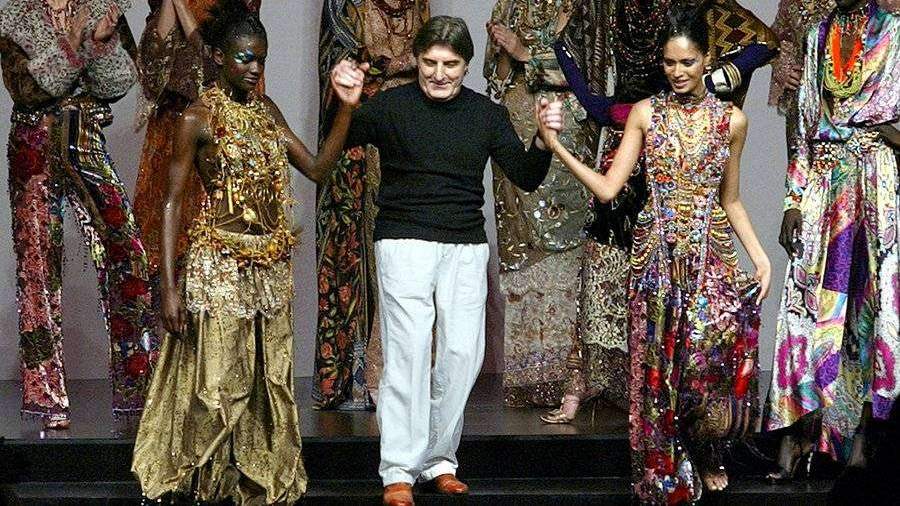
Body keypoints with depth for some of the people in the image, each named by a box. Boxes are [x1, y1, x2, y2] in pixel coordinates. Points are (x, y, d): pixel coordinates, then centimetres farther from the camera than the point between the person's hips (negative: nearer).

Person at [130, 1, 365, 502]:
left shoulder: (266, 109, 10)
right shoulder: (199, 117, -7)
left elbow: (317, 168, 10)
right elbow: (172, 202, -8)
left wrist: (347, 108, -1)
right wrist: (170, 287, -13)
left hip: (270, 266, 6)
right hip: (219, 264, -6)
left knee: (270, 382, 8)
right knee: (218, 384, -4)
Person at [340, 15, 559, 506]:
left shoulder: (487, 114, 7)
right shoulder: (391, 106, -3)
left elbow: (525, 177, 6)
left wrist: (544, 141, -13)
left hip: (466, 246, 3)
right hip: (405, 241, -3)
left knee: (463, 351, 0)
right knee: (409, 350, -9)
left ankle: (439, 458, 15)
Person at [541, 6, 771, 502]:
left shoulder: (731, 120, 6)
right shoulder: (645, 113, 2)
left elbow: (731, 200, 14)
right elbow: (607, 187, -4)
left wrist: (760, 256, 5)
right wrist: (556, 146, -14)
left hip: (712, 255, 1)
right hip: (657, 255, 0)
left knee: (715, 358, -9)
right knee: (659, 363, 0)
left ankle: (707, 456, 17)